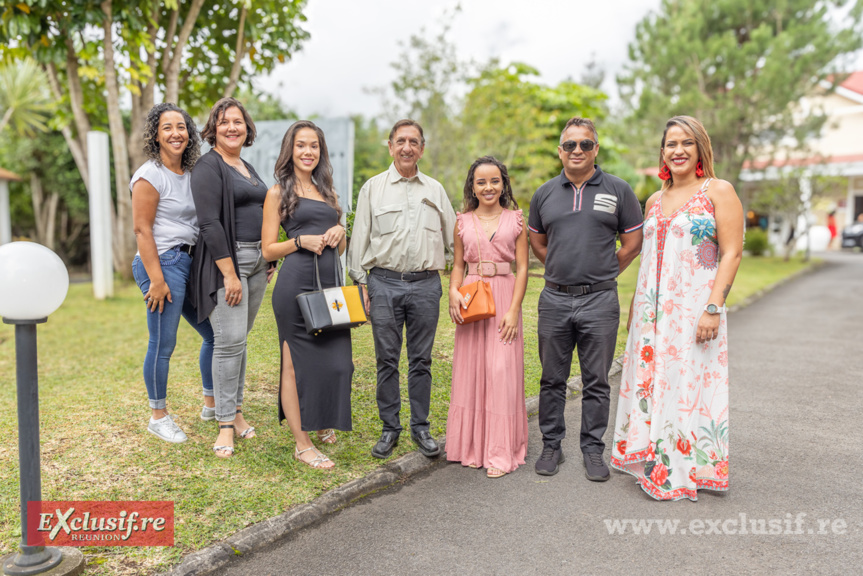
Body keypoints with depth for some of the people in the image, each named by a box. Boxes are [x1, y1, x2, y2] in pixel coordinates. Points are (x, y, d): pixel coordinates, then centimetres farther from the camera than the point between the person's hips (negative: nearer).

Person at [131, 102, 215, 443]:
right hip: (163, 262, -8)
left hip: (190, 262, 8)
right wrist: (157, 279, -18)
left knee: (215, 333, 12)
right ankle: (158, 417, 17)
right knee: (163, 345, -1)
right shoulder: (151, 176, -8)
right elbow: (142, 229, -13)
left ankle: (211, 404, 28)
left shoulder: (190, 173, 14)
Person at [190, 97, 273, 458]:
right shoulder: (208, 167, -7)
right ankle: (225, 425, 0)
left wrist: (269, 261, 17)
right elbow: (210, 224, -16)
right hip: (226, 259, -8)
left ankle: (236, 411, 21)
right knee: (230, 340, -9)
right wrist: (230, 273, -21)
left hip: (257, 261, 8)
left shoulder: (247, 168, 19)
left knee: (240, 338, 12)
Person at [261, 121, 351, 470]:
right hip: (296, 284, -6)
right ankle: (302, 443, 10)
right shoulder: (278, 193, 3)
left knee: (337, 359, 6)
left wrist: (340, 232, 2)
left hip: (331, 283, 6)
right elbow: (268, 250, 0)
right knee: (296, 362, -1)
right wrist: (302, 240, -14)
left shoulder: (328, 192, 20)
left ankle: (323, 423, 32)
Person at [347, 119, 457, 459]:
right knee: (387, 359, 3)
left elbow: (453, 237, 17)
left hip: (426, 283, 1)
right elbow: (359, 238, 7)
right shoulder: (373, 188, 7)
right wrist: (361, 282, 1)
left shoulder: (435, 190, 13)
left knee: (421, 359, 6)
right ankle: (389, 429, 16)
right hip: (384, 282, -1)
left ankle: (420, 428, 18)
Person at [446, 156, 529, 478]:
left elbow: (522, 268, 0)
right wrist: (453, 292, -7)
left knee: (502, 370, -3)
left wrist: (513, 310, -8)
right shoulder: (463, 221, 9)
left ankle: (500, 452, 7)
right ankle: (471, 444, 20)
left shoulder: (515, 219, 3)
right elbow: (458, 264, 12)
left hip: (504, 297, -2)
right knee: (470, 368, 5)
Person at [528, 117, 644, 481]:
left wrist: (602, 274, 8)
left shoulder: (618, 190, 2)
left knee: (596, 382, 6)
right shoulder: (545, 194, 8)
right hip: (554, 300, 2)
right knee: (552, 379, 10)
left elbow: (633, 243, 6)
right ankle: (551, 445, 24)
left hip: (599, 301, -2)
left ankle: (593, 450, 20)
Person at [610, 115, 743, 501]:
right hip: (653, 309, 6)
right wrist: (635, 306, 15)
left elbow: (732, 253, -8)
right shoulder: (654, 201, 14)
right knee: (649, 381, 9)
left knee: (687, 383, -2)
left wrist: (713, 308, -17)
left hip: (694, 308, -5)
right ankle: (650, 462, 24)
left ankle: (682, 472, 14)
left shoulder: (718, 192, -2)